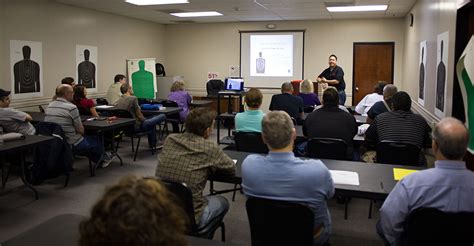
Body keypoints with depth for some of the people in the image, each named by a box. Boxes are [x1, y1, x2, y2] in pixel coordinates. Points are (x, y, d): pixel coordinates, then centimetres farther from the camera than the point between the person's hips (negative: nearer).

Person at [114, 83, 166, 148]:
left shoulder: (117, 102, 3)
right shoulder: (133, 98, -19)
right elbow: (139, 115, -14)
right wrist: (144, 119, 5)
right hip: (136, 126, -9)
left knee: (151, 120, 34)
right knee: (163, 116, 0)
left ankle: (152, 145, 38)